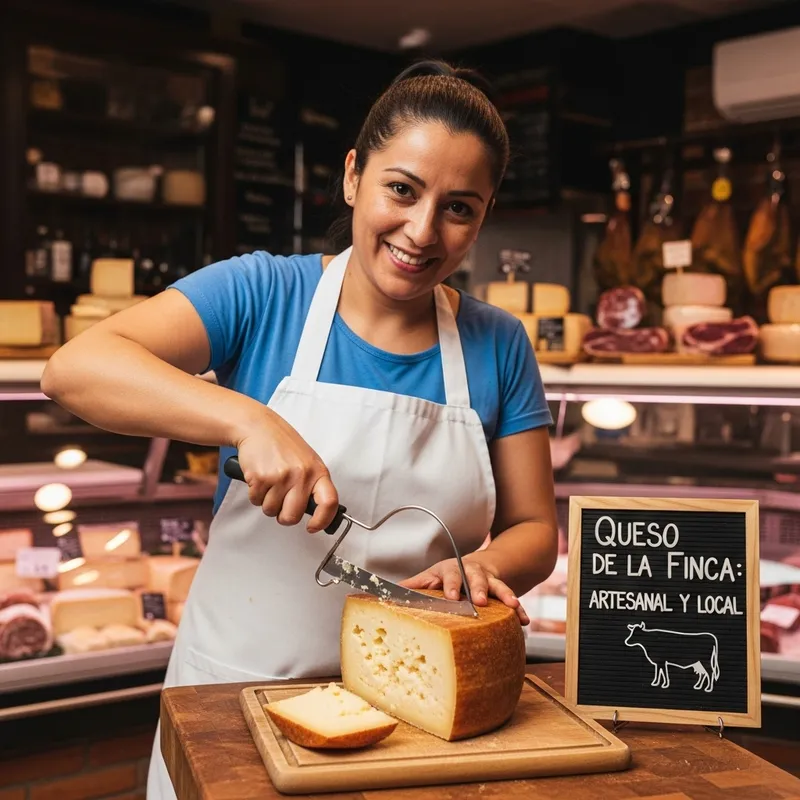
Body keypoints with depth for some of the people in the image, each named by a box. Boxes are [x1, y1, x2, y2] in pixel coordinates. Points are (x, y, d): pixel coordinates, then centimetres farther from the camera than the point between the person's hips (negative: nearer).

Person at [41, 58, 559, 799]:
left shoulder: (498, 347, -2)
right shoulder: (263, 295, -9)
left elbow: (534, 529, 2)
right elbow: (74, 367, -21)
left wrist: (481, 567, -20)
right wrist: (247, 419, -34)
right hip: (238, 688, -1)